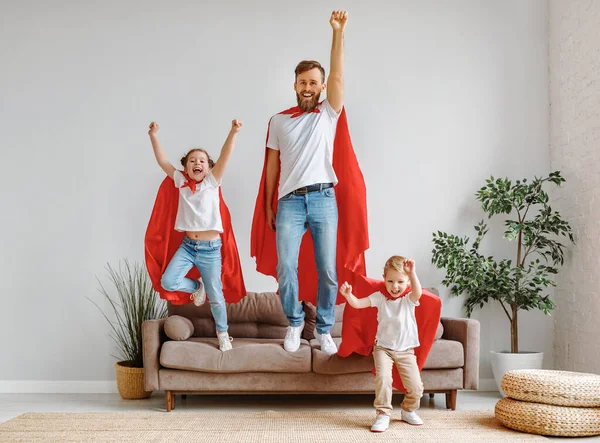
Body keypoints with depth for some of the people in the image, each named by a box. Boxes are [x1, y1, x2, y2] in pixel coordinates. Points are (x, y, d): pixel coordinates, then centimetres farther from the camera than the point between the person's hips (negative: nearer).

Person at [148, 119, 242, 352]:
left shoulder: (211, 182, -2)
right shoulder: (181, 181, 5)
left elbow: (224, 157, -16)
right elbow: (163, 161, 0)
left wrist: (233, 132, -29)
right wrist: (154, 136, -11)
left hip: (210, 248, -2)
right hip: (187, 246, 3)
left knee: (215, 296, 3)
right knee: (168, 282, -14)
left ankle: (223, 333, 27)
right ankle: (196, 287, 18)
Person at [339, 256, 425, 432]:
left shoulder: (409, 299, -7)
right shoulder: (380, 297, -4)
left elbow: (418, 292, -31)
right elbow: (358, 303, -13)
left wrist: (412, 273, -49)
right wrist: (348, 295, -36)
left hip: (406, 350, 1)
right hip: (383, 347, -1)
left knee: (416, 386, -1)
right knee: (383, 378, -23)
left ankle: (408, 411, 27)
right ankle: (383, 414, -9)